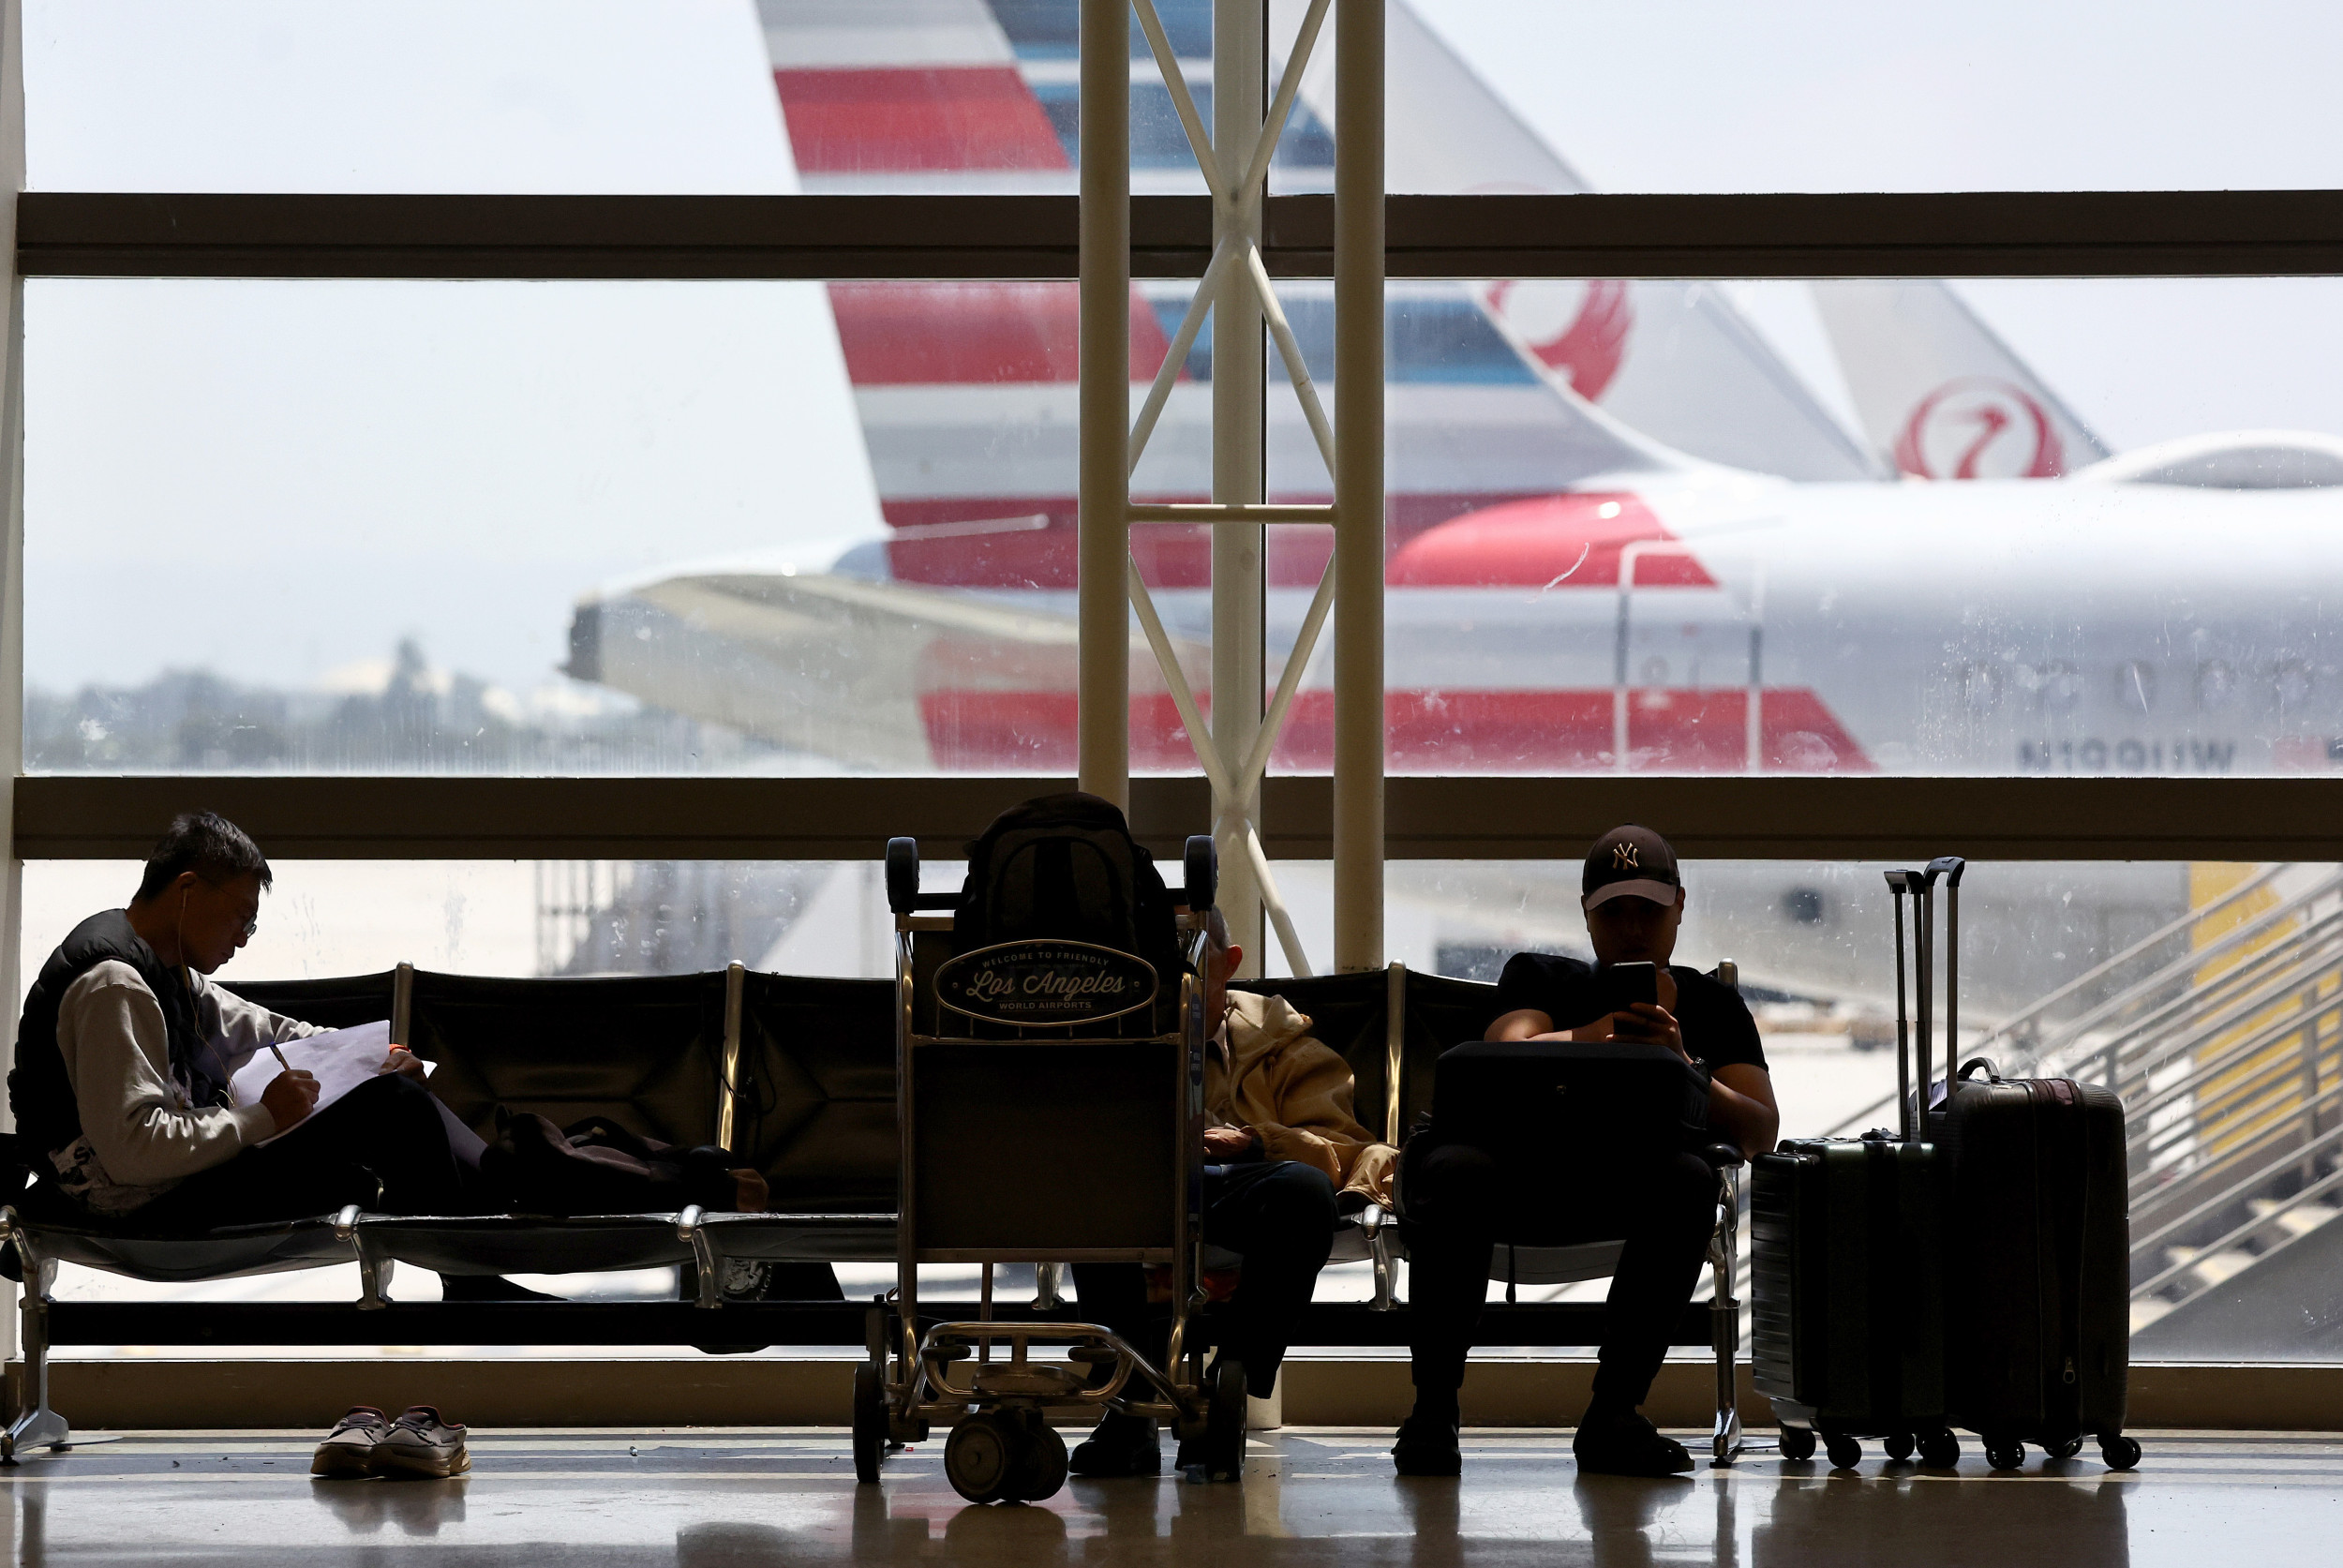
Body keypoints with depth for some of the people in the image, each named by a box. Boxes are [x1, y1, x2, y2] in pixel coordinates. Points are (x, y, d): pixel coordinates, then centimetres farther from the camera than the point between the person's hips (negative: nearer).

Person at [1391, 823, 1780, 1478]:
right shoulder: (1540, 978, 13)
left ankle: (1612, 1415, -25)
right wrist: (1595, 1037, -33)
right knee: (1453, 1171, -36)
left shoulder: (1711, 1007, 15)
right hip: (1516, 1171, -1)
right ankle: (1432, 1412, -25)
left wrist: (1680, 1068, -20)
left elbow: (1760, 1132, 0)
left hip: (1628, 1189, 1)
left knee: (1688, 1181, -32)